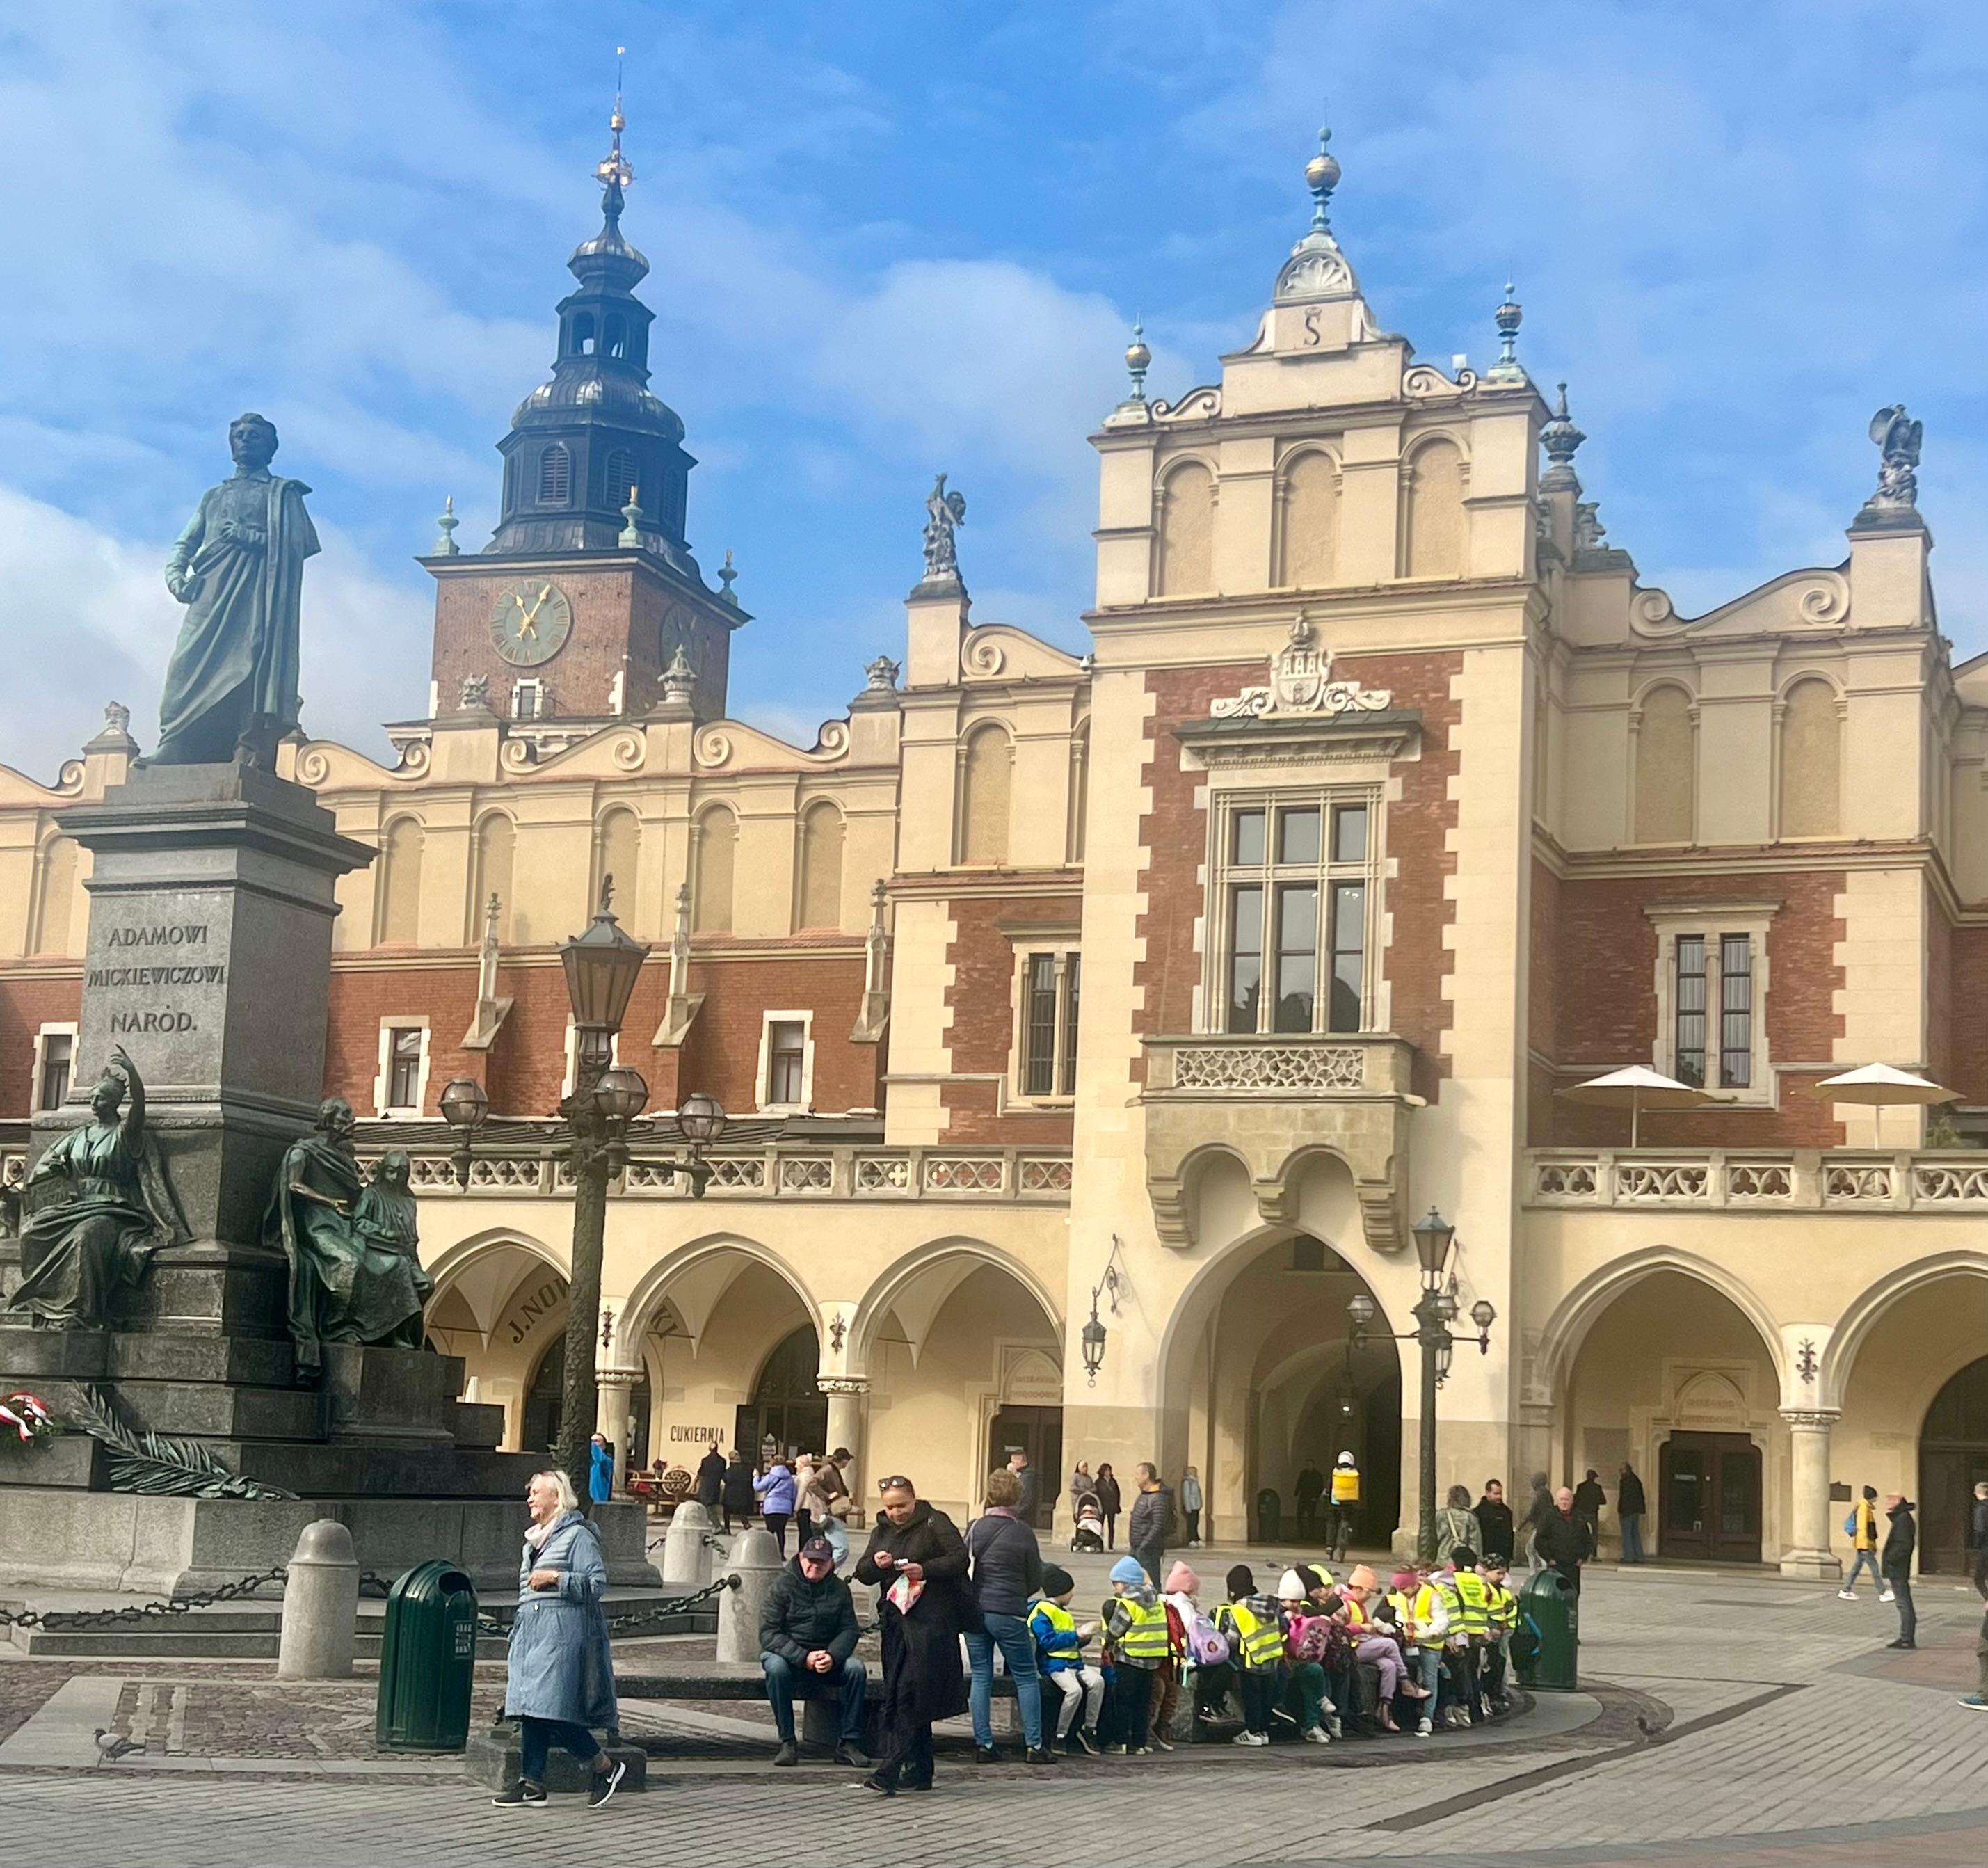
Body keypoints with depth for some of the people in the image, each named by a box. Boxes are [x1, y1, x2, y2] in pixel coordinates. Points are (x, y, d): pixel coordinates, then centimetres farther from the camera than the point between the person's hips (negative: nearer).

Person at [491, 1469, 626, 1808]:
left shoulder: (577, 1535, -5)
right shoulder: (535, 1540, 21)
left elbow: (597, 1582, -12)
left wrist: (555, 1578, -17)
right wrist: (518, 1633, 26)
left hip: (564, 1632, -9)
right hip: (531, 1633, 9)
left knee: (551, 1707, -13)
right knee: (530, 1710, 3)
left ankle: (605, 1767, 1)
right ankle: (532, 1783, 4)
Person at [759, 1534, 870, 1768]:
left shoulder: (839, 1589, 3)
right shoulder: (783, 1585, -9)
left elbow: (849, 1630, -2)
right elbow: (768, 1633, -16)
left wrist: (832, 1656, -24)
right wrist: (804, 1658, -27)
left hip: (827, 1655, 3)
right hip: (786, 1654, -3)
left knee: (857, 1669, -24)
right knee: (776, 1668, -36)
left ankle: (849, 1743, -17)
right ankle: (787, 1743, -26)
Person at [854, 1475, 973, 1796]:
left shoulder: (935, 1523, -3)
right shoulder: (881, 1531, 16)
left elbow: (960, 1559, -10)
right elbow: (863, 1574, 13)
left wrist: (925, 1570, -22)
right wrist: (875, 1563, -9)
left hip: (931, 1622, -8)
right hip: (896, 1622, 8)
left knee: (910, 1696, -13)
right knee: (897, 1697, 9)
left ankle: (890, 1772, -18)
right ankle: (919, 1772, 17)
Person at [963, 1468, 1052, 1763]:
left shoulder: (974, 1528, 2)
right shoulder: (1021, 1532, -9)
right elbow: (1035, 1580, -1)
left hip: (973, 1610, 4)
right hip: (1008, 1613, -4)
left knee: (981, 1677, 11)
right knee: (1026, 1677, 7)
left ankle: (983, 1744, 9)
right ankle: (1035, 1745, 6)